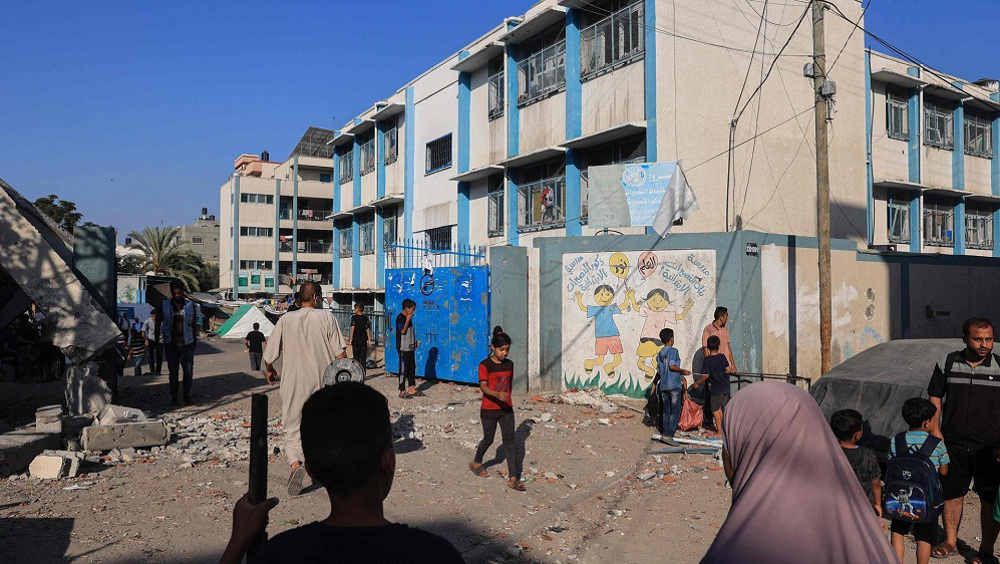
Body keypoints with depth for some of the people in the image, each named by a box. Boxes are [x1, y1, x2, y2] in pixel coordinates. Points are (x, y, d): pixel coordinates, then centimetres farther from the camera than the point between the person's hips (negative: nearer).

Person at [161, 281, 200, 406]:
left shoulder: (190, 305, 4)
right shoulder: (164, 305, 1)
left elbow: (194, 324, 11)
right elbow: (158, 324, 7)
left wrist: (195, 341, 10)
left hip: (187, 344, 0)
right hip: (170, 344, 0)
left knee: (188, 371, -1)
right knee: (173, 371, 8)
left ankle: (187, 395, 11)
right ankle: (173, 396, 17)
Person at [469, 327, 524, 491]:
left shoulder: (509, 364, 4)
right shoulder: (485, 365, -13)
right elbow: (483, 387, -24)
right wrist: (497, 394, -41)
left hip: (506, 409, 4)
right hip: (489, 410, -4)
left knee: (510, 440, -2)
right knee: (488, 439, 11)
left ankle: (513, 478, -1)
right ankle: (476, 462, 39)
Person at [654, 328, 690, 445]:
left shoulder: (659, 353, 13)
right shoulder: (673, 351, -9)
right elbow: (672, 366, -19)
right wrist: (683, 371, -3)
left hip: (663, 386, 7)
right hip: (674, 385, -7)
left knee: (666, 411, 14)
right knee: (676, 411, -3)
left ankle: (666, 432, 18)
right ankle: (668, 435, -9)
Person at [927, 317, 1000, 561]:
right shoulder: (947, 364, 1)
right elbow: (935, 397, 7)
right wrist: (935, 430, -2)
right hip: (953, 443, 1)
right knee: (951, 493, 12)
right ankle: (950, 541, 28)